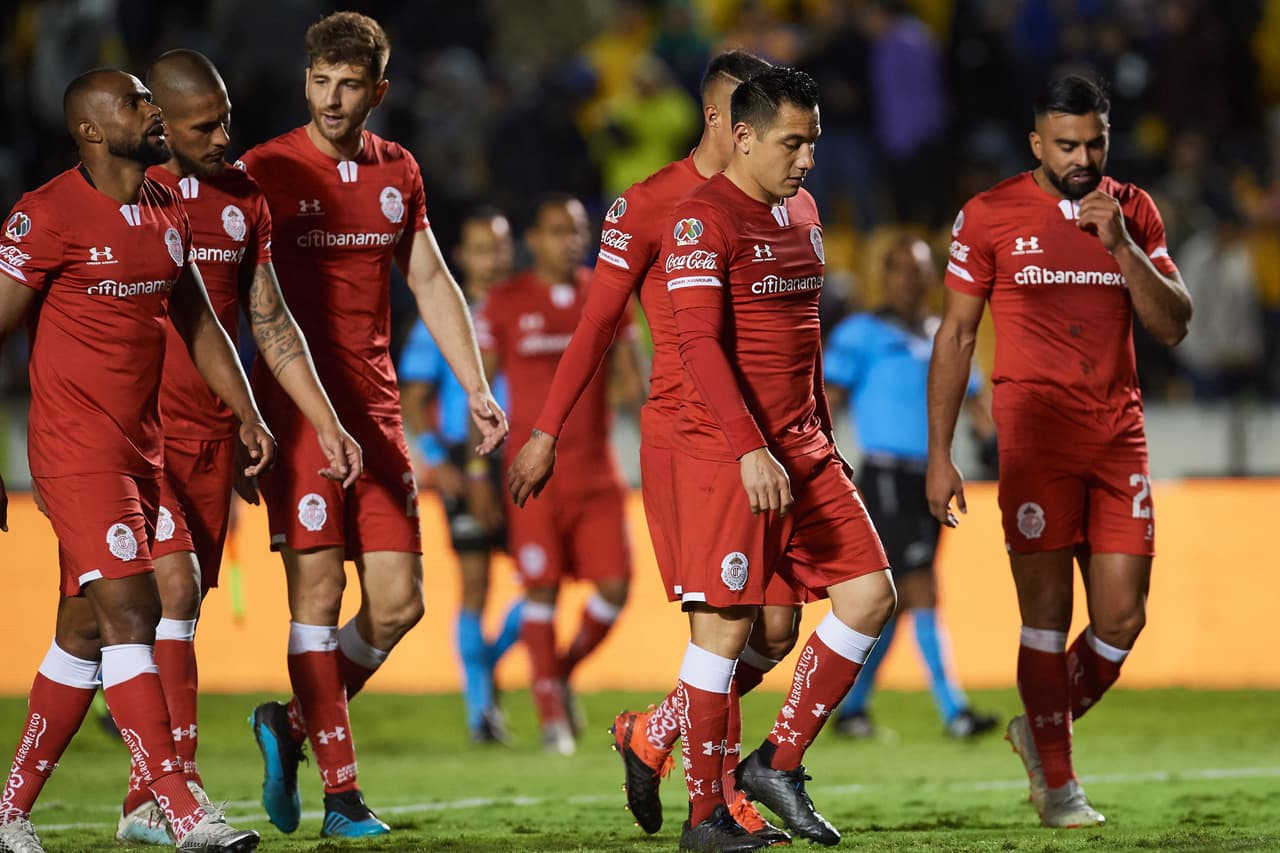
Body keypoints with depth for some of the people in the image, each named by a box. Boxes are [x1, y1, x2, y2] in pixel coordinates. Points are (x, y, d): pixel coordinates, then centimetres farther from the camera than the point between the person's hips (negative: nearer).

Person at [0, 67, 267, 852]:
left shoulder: (169, 213, 11)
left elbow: (199, 323, 21)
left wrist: (248, 414, 13)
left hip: (144, 449, 8)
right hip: (77, 452, -8)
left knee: (86, 632, 10)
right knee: (129, 610, -14)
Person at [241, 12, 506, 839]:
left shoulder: (399, 173, 11)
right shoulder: (268, 171, -4)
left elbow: (431, 281, 19)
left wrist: (476, 387, 12)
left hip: (377, 412, 5)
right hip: (297, 407, -5)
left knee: (398, 602, 1)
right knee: (319, 593, -7)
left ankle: (293, 725, 21)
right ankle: (340, 789, -4)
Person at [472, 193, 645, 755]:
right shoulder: (504, 305, -1)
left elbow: (632, 384, 11)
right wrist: (478, 472, -3)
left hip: (596, 474, 3)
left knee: (615, 586, -5)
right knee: (542, 591, -4)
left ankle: (563, 672, 21)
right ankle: (551, 714, 6)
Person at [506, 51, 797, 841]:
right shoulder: (648, 205, -4)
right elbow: (597, 325, 1)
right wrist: (547, 434, 0)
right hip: (682, 433, -5)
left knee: (776, 628, 0)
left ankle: (652, 735, 22)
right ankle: (722, 797, 2)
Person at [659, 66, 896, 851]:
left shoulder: (802, 211, 15)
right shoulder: (702, 219, -11)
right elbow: (701, 344, -19)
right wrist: (751, 449, -26)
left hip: (803, 448, 8)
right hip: (726, 453, -8)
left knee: (870, 594, 2)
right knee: (725, 628, -5)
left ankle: (778, 763, 11)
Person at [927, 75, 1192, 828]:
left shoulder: (1134, 212, 10)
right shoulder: (991, 216, 0)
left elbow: (1173, 327, 4)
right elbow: (956, 336, 3)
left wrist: (1121, 246, -11)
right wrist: (940, 454, -1)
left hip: (1119, 436, 4)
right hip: (1036, 433, -4)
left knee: (1123, 619, 1)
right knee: (1048, 613, -6)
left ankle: (1043, 730, 25)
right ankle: (1058, 782, 5)